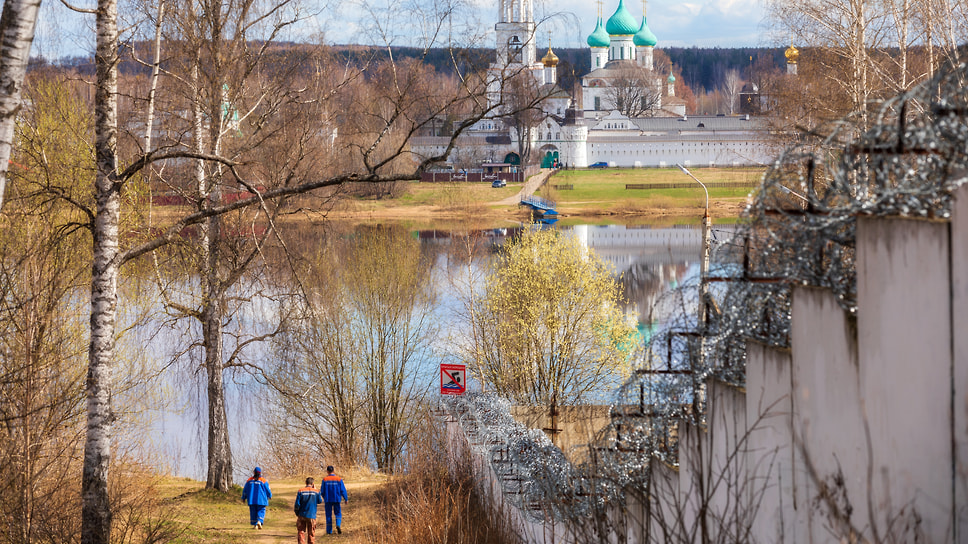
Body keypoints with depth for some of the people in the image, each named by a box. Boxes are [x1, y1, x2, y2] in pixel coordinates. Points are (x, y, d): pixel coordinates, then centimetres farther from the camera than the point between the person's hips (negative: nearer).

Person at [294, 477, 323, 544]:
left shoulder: (300, 491, -5)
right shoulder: (316, 492, -5)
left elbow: (297, 504, -6)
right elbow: (320, 501, 12)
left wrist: (297, 513, 10)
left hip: (301, 515, 0)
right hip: (311, 516, 0)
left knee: (301, 532, 5)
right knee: (311, 533, 9)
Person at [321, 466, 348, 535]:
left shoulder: (325, 480, -4)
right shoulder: (339, 479, -4)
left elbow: (322, 491, 0)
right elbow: (343, 490, -3)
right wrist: (345, 499, 7)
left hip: (328, 500, 0)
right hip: (336, 500, 0)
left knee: (328, 515, 9)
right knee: (338, 513, 10)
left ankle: (329, 531, 8)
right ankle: (338, 525, -17)